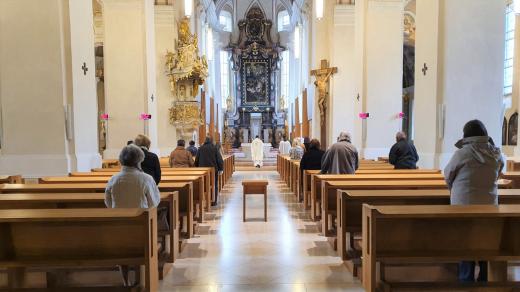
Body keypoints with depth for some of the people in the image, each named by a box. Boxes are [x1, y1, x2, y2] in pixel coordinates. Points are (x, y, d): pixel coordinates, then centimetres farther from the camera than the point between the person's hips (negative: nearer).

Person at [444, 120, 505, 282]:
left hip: (464, 205, -4)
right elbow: (496, 176, 12)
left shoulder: (462, 153, -14)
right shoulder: (497, 154, -2)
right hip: (489, 205, 4)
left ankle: (466, 281, 15)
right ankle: (485, 280, 26)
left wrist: (454, 190, 19)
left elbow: (448, 175, 0)